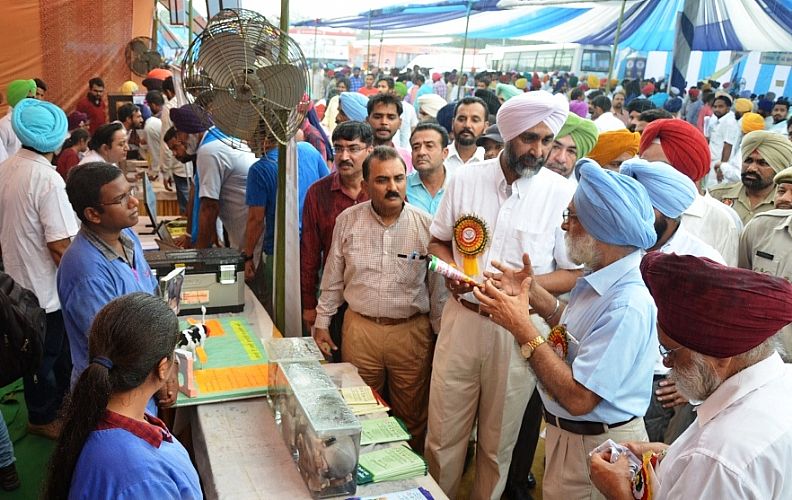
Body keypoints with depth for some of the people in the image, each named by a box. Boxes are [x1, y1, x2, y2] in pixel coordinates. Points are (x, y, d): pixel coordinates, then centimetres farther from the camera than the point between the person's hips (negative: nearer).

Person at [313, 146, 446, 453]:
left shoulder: (426, 225, -6)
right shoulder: (347, 220, -1)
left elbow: (438, 286, 1)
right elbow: (333, 278, 8)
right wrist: (322, 322, 9)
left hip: (412, 332, -1)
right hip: (360, 328, 1)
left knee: (411, 416, 12)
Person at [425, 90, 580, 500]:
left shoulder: (562, 194, -10)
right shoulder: (465, 179, -2)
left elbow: (575, 274, -5)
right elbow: (439, 240, 11)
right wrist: (451, 271, -9)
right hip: (462, 318, 2)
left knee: (498, 442, 16)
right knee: (443, 433, 13)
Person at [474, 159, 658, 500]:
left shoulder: (628, 305, -32)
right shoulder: (598, 277, -3)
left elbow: (578, 398, -31)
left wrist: (521, 327, -28)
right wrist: (532, 292, 0)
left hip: (595, 447, -8)